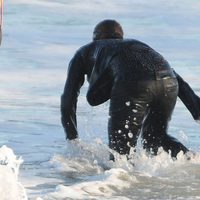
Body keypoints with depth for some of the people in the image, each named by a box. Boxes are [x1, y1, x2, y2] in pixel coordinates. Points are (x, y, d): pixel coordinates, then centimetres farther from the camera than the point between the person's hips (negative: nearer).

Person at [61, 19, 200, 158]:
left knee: (120, 151, 3)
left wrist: (72, 140, 37)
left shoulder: (84, 53, 34)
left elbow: (68, 99, 29)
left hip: (132, 84, -4)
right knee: (157, 137, 24)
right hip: (169, 82, 4)